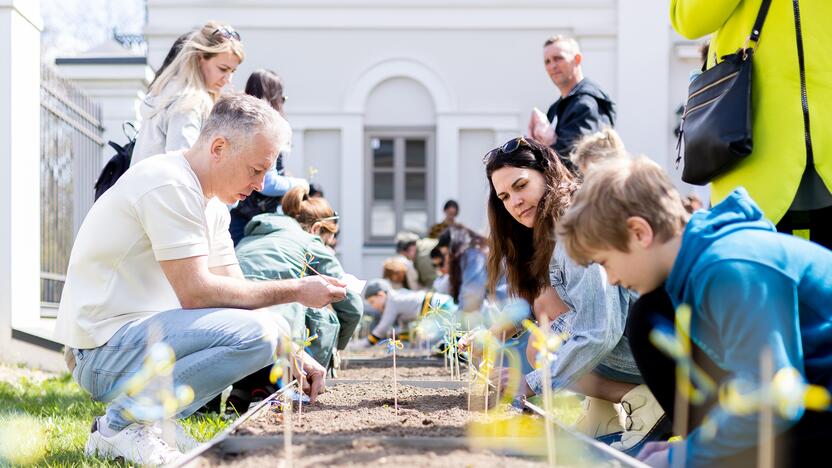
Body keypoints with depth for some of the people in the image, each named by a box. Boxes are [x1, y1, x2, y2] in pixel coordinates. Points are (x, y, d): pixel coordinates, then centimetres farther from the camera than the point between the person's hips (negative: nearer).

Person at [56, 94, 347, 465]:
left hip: (140, 332, 10)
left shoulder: (213, 204, 14)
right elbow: (195, 292, -22)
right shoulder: (169, 185, -17)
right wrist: (295, 291, -16)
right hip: (102, 348, -10)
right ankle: (121, 424, -14)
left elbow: (235, 289, 15)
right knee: (255, 333, -25)